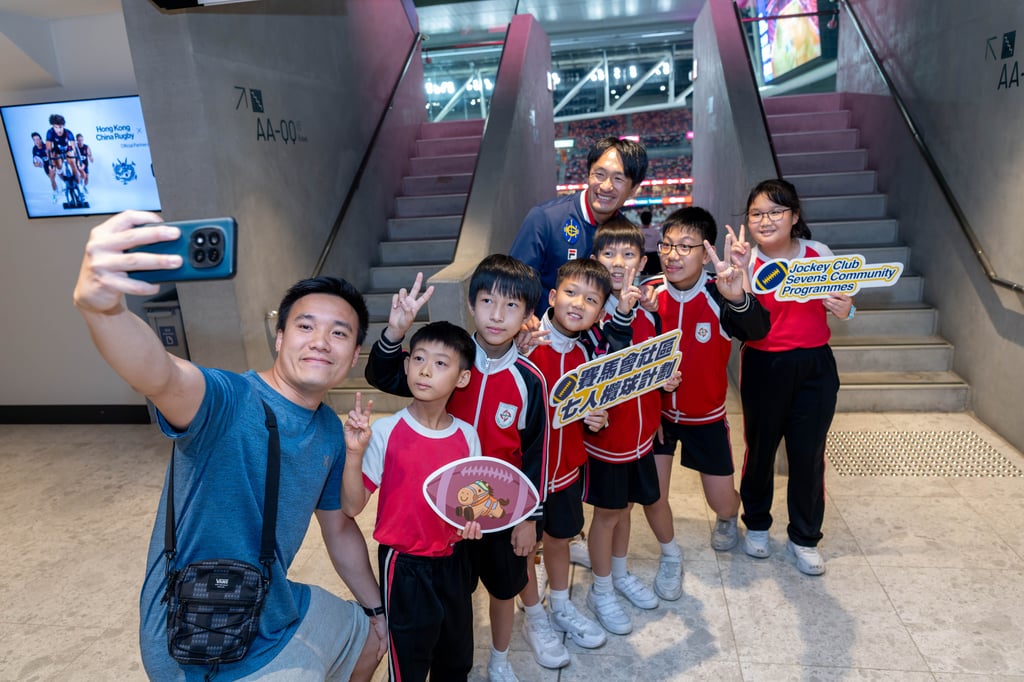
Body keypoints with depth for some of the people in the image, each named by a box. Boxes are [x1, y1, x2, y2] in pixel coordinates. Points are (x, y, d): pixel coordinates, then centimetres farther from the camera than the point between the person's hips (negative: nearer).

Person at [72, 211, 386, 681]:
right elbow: (158, 376, -49)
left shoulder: (329, 433, -4)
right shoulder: (227, 403, -26)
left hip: (279, 612, 7)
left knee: (370, 641, 25)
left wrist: (375, 608, 17)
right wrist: (98, 303, -68)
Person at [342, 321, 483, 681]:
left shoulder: (467, 436, -7)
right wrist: (354, 452, -30)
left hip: (453, 562, 4)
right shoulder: (384, 432, -17)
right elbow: (352, 506, -17)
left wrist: (473, 518, -14)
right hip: (404, 567, -4)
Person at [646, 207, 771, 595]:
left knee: (722, 502, 9)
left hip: (706, 415, -1)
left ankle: (729, 518, 49)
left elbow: (757, 331, -41)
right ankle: (670, 556, 28)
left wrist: (739, 299, -60)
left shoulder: (719, 296, -22)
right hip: (656, 411, 1)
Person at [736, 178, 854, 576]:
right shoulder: (746, 261, -6)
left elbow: (842, 305, 11)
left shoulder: (819, 253, -1)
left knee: (809, 454, 8)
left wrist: (845, 310, -12)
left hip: (815, 368, 1)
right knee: (760, 449, 13)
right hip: (763, 368, -1)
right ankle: (756, 524, 37)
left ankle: (804, 537, 29)